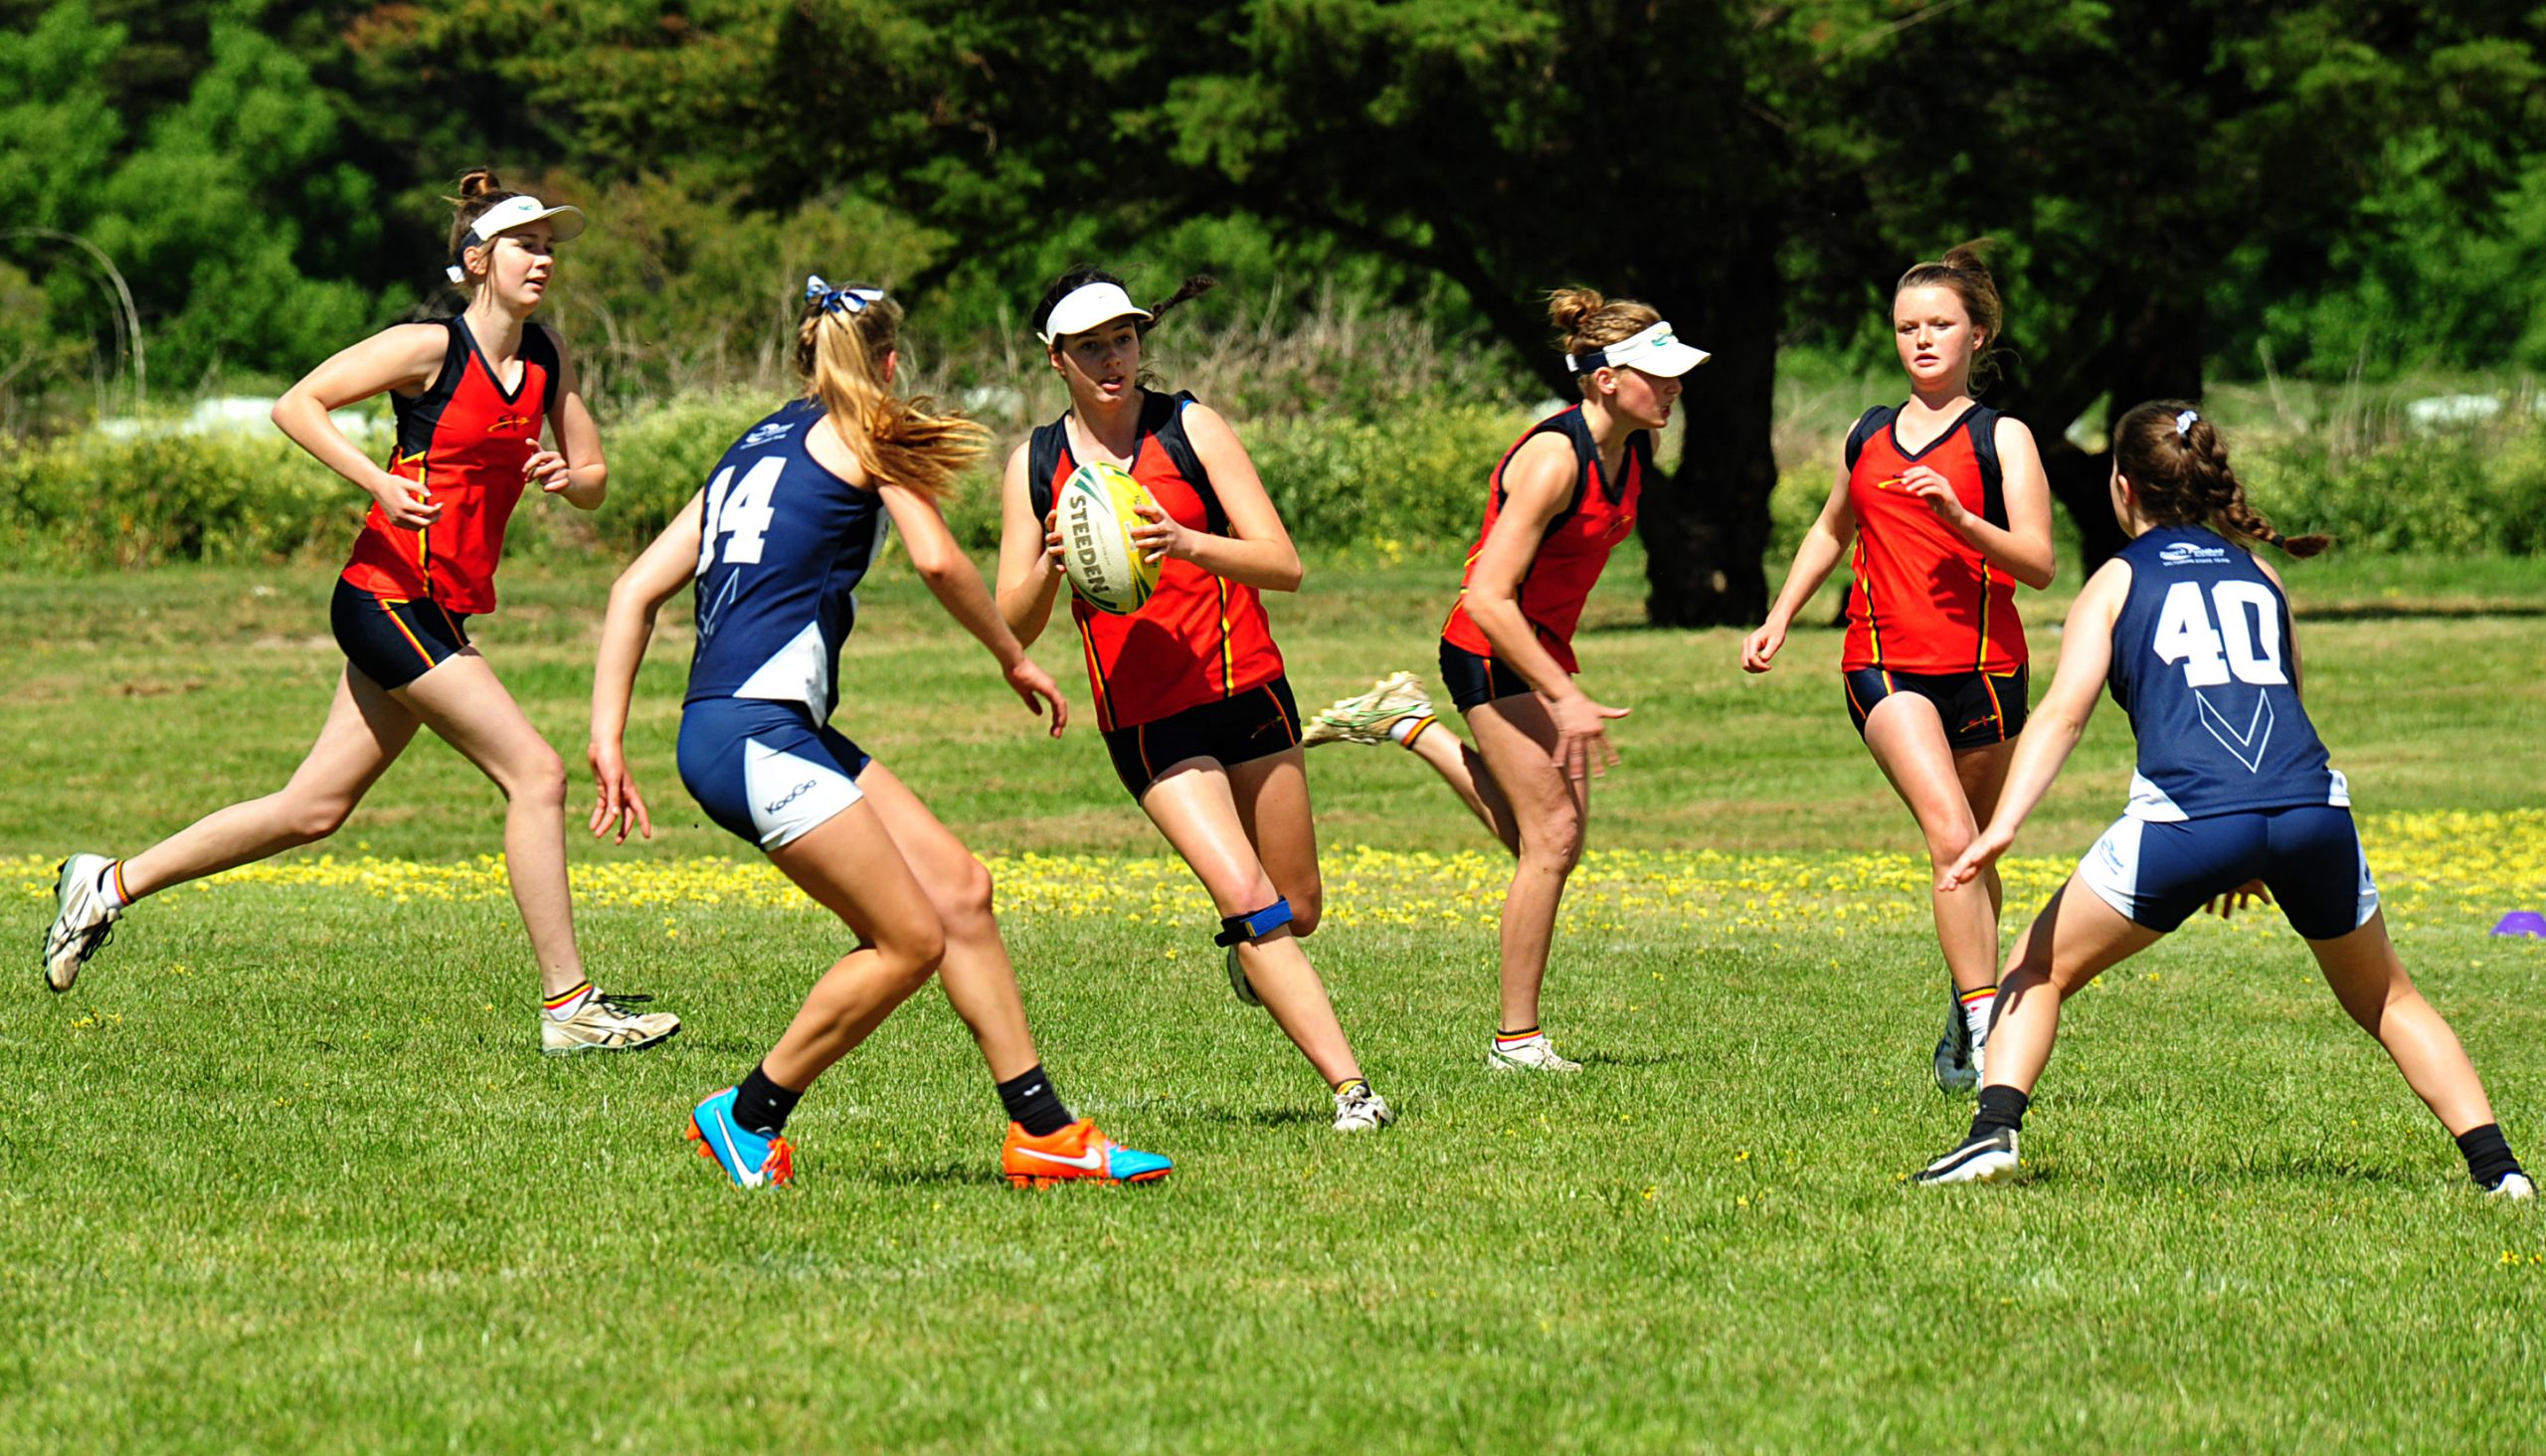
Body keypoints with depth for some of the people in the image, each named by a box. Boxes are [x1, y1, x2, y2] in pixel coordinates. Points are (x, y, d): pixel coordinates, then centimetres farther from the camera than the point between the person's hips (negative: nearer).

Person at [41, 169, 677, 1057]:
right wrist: (379, 483, -21)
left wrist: (565, 478, -8)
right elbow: (296, 405, -10)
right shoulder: (430, 348, -11)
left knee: (314, 808, 11)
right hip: (390, 594, -8)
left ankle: (111, 884, 23)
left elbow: (593, 483, 15)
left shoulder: (547, 356, 10)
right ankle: (567, 1007, -10)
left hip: (438, 614, 8)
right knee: (535, 774, -13)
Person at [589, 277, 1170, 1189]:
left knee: (959, 888, 7)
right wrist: (1015, 658, 10)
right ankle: (747, 1118, 6)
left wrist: (608, 739, 14)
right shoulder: (864, 432, 4)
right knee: (910, 942, -7)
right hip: (755, 731, -9)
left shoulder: (759, 446, 24)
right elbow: (938, 561, -6)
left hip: (787, 733, 9)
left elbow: (637, 588, 18)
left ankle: (1042, 1130, 7)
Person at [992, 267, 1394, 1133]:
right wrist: (1050, 567, -20)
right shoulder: (1034, 465, 3)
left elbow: (1284, 566, -10)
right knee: (1250, 901, -17)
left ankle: (1246, 947, 46)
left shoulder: (1190, 429, -3)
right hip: (1145, 721, -1)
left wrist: (1187, 543, -28)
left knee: (1296, 911, 10)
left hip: (1245, 691, 1)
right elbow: (1012, 627, 1)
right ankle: (1350, 1087, -16)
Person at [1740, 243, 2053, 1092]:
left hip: (1982, 666, -1)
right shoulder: (1867, 436, 12)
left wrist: (1960, 519, -22)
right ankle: (1984, 1024, -22)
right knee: (1950, 835, -19)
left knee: (1975, 854, 10)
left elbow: (2038, 564, -8)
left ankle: (1967, 1021, 29)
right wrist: (1778, 622, 23)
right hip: (1885, 664, 1)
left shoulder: (2001, 438, 1)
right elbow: (1832, 530, 31)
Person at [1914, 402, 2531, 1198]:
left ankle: (1994, 1133, -4)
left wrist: (2001, 827, -11)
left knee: (2039, 969, 15)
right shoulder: (2258, 576, 26)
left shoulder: (2117, 582, 15)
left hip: (2187, 818, -3)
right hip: (2311, 808, 3)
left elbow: (2064, 711, 0)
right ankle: (2494, 1165, 13)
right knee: (2387, 1000, 23)